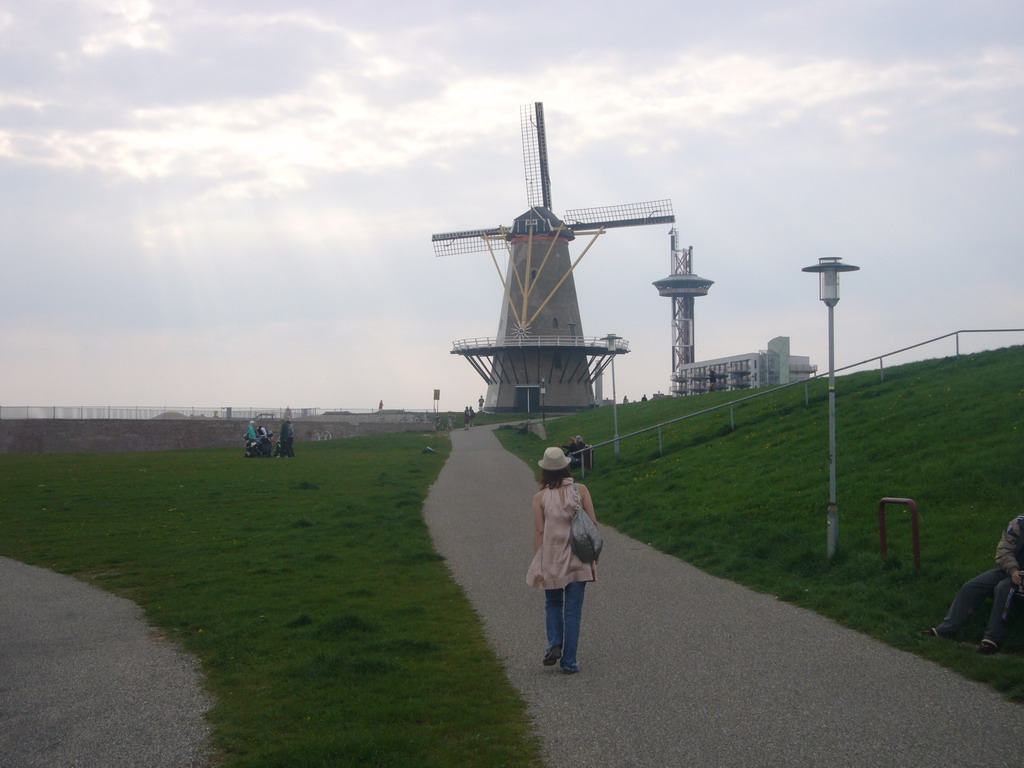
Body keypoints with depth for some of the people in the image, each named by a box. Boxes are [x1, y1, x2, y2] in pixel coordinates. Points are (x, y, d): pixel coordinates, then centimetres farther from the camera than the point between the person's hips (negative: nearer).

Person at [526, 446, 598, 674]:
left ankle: (554, 645, 2)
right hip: (578, 561, 0)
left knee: (552, 604, 20)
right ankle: (569, 661, 8)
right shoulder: (580, 490, -4)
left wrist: (537, 566, 0)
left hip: (551, 561, 0)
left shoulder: (540, 497, -6)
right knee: (573, 610, 7)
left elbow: (539, 532, -6)